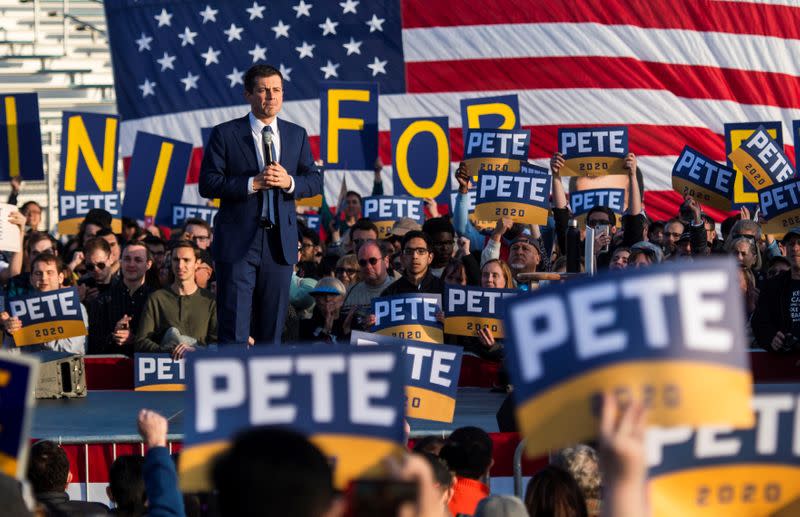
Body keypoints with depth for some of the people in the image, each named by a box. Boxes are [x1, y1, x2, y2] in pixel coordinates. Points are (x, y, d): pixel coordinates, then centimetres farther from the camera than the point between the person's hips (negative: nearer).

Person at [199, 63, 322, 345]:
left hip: (280, 243, 4)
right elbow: (208, 184, -7)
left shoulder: (297, 135, 12)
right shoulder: (225, 134, 0)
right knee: (234, 331, -5)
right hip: (238, 242, -4)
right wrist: (252, 183, -17)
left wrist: (289, 182, -11)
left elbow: (315, 181, 9)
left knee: (272, 329, 8)